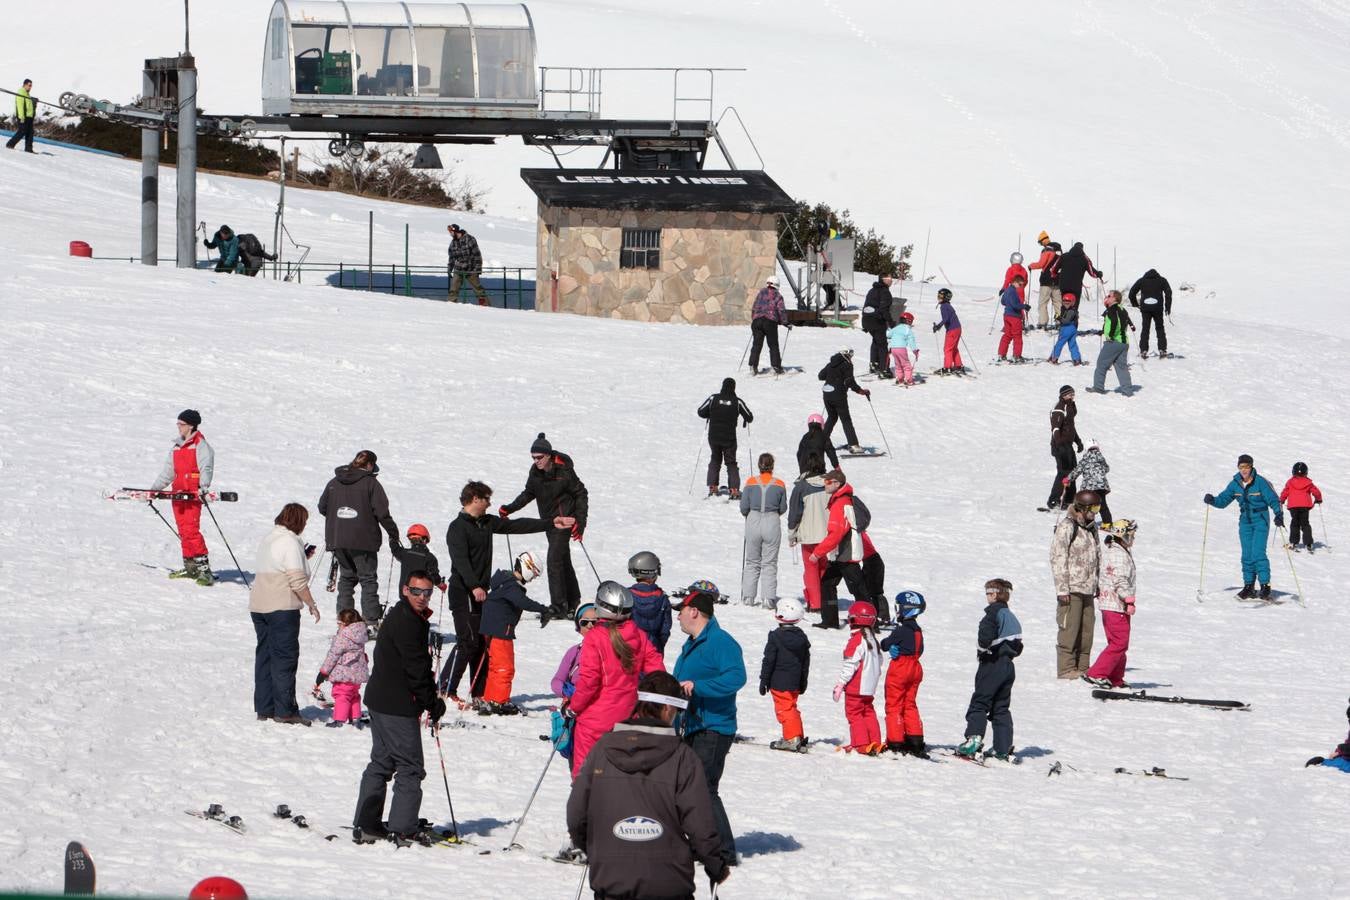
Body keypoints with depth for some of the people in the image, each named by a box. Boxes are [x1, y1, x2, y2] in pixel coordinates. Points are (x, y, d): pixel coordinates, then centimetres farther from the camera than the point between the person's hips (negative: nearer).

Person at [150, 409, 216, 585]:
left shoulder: (200, 446, -4)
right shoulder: (176, 447, 20)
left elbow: (206, 468, -16)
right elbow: (168, 471, 27)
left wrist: (203, 486, -32)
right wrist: (154, 489, 23)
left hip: (193, 493, -8)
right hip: (178, 493, 8)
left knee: (191, 530, -16)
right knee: (183, 531, 7)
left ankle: (204, 568, -16)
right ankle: (190, 567, 13)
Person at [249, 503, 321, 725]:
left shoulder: (268, 539, 14)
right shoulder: (290, 542, -12)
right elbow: (297, 581, -16)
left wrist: (302, 556, 22)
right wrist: (312, 605, -7)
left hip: (258, 606, 8)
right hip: (282, 607, -8)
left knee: (264, 656, 11)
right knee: (285, 658, -4)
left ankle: (264, 709, 13)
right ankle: (285, 711, -4)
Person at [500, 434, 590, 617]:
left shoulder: (564, 471, -18)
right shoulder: (535, 471, 0)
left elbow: (581, 495, -9)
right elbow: (529, 493, 14)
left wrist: (580, 522, -14)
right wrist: (510, 508, 4)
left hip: (563, 521, -7)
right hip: (548, 521, 7)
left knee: (554, 561, -15)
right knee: (563, 562, 16)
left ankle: (558, 607, -13)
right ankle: (573, 603, 27)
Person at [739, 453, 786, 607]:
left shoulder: (751, 483, -5)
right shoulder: (779, 485, -4)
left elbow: (743, 508, -3)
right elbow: (783, 508, 2)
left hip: (753, 523, 0)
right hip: (772, 524, 0)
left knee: (752, 562, 13)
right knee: (769, 563, 7)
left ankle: (748, 596, 11)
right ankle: (768, 598, 0)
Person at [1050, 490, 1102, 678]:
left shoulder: (1091, 528, 16)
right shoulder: (1067, 527, -8)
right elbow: (1058, 558, -12)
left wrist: (1098, 586, 18)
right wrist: (1062, 589, -16)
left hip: (1088, 590, 8)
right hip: (1071, 589, -8)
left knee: (1086, 631, 7)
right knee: (1070, 629, -7)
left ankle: (1082, 668, 13)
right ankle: (1067, 668, -3)